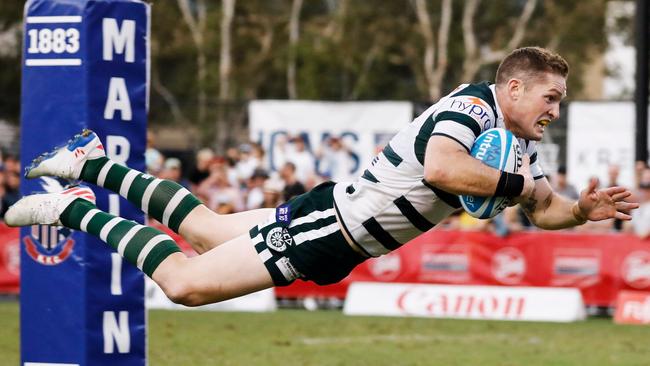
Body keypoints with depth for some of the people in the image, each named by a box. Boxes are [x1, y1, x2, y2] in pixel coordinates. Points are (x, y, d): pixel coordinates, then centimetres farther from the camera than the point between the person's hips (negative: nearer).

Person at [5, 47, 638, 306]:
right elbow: (440, 168, -41)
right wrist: (514, 183, -28)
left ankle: (93, 165, 33)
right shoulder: (472, 105, -22)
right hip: (330, 222, -9)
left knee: (205, 228, 23)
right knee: (186, 283, -11)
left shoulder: (517, 145, 7)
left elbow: (543, 210, 18)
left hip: (341, 248, 9)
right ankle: (73, 208, 2)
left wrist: (583, 210, -3)